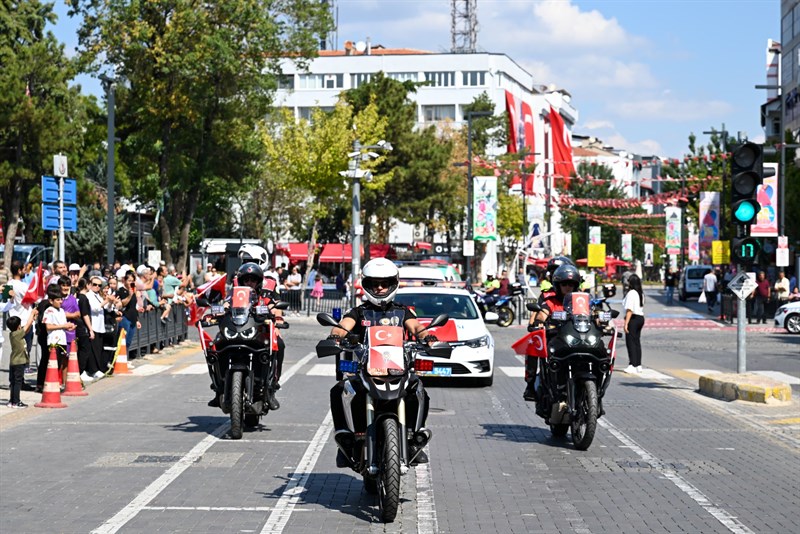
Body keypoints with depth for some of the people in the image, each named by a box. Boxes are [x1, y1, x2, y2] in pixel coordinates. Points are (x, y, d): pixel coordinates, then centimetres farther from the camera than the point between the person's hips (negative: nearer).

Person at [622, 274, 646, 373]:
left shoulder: (631, 293, -15)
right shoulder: (641, 293, 14)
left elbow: (629, 310, -20)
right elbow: (641, 308, 15)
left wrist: (626, 323, -19)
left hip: (633, 318, -9)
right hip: (641, 318, 9)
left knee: (631, 342, -6)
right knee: (637, 341, 14)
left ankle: (633, 365, -10)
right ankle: (638, 365, 17)